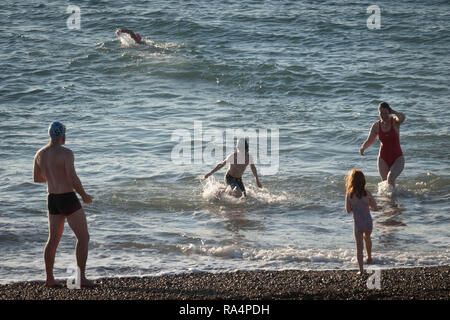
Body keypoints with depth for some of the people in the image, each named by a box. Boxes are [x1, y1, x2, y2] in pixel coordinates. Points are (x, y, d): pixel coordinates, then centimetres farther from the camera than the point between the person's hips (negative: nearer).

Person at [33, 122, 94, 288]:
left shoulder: (40, 154, 5)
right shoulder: (66, 153, -17)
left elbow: (36, 178, 16)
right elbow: (73, 178, -23)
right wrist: (84, 196, -9)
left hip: (52, 199, 7)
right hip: (68, 199, -7)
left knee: (53, 239, 14)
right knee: (83, 237, 1)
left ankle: (49, 278, 15)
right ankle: (81, 277, -5)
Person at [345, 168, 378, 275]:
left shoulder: (349, 195, -13)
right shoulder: (367, 193, -11)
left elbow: (348, 210, -4)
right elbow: (375, 208, -3)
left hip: (357, 223, -2)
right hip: (368, 222, 2)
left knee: (359, 246, 10)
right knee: (367, 238, 33)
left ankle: (361, 270, 9)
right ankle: (369, 257, 50)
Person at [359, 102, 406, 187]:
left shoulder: (395, 122, -10)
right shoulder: (376, 126, -2)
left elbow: (402, 117, -34)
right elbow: (369, 140, 10)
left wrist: (393, 112, -16)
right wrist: (363, 148, -11)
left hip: (397, 158, -3)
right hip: (383, 159, 3)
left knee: (390, 179, -26)